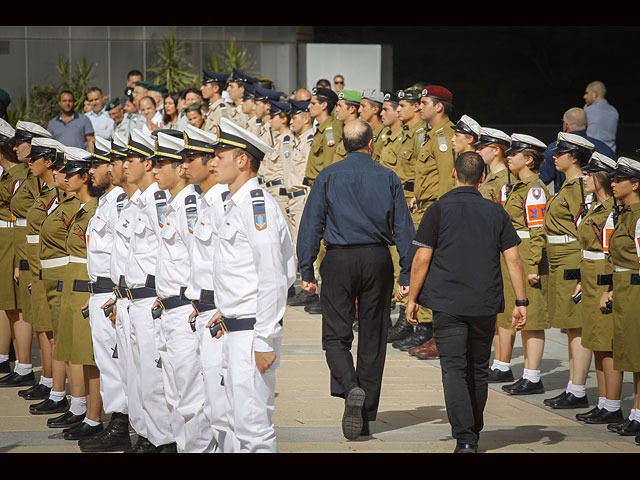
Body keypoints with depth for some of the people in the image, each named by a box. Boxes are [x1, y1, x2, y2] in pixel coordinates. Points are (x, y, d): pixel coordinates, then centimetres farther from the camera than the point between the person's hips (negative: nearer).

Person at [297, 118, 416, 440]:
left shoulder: (328, 176, 2)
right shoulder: (388, 178, 4)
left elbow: (311, 224, -2)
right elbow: (403, 229, 2)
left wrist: (306, 271, 0)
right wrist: (407, 274, 5)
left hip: (339, 260, -1)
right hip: (377, 260, 2)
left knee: (336, 335, 3)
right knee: (373, 338, 8)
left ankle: (350, 387, -26)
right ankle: (366, 416, 12)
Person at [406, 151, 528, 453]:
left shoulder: (439, 210, -3)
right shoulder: (496, 213, 6)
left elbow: (422, 259, -5)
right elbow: (513, 260, 2)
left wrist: (412, 299, 4)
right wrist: (521, 302, 6)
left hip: (448, 304, -3)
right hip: (485, 305, 3)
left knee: (454, 369, -5)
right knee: (478, 370, 16)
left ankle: (464, 439, -16)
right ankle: (474, 434, 28)